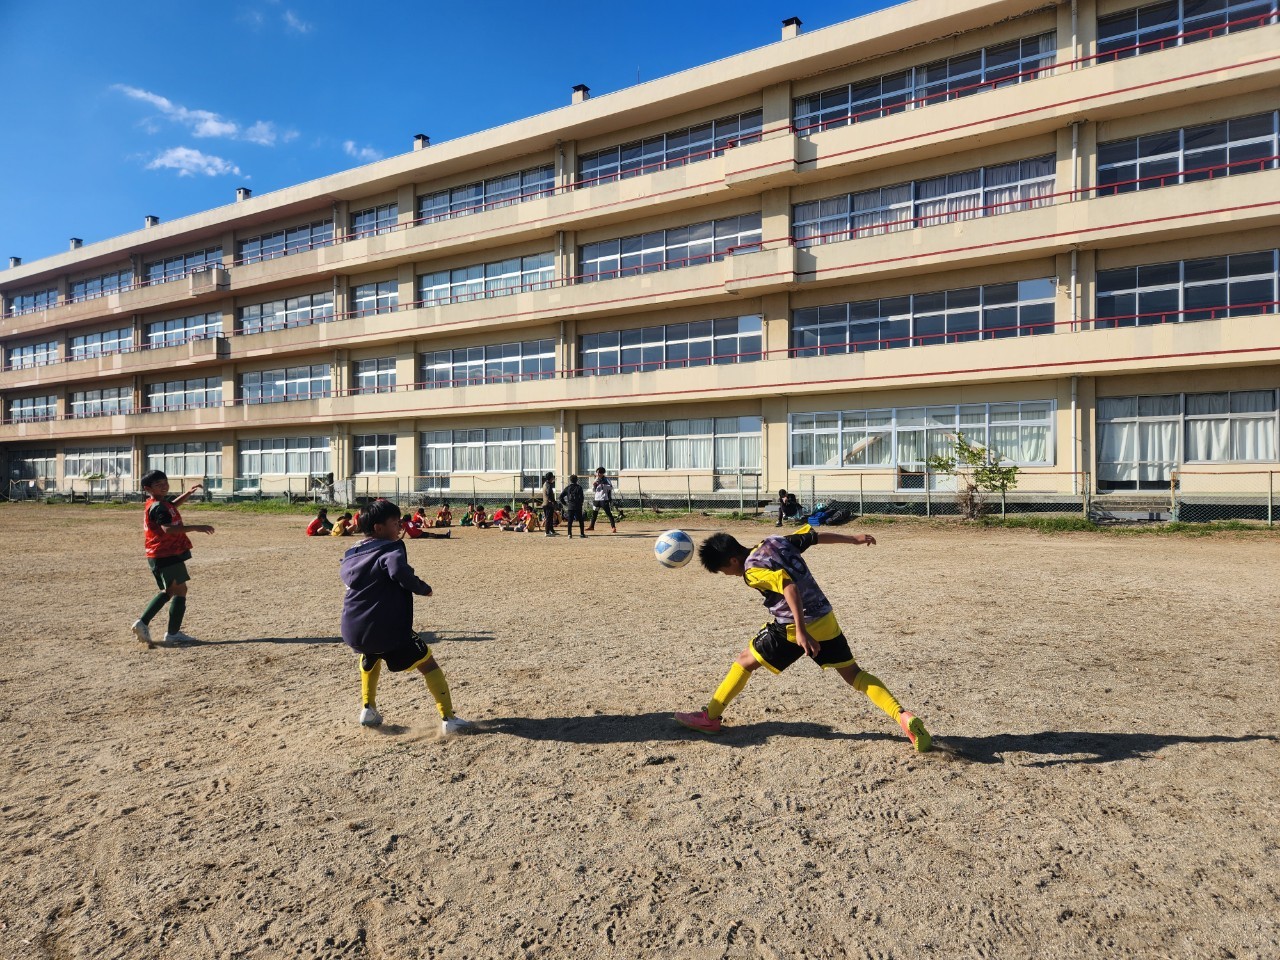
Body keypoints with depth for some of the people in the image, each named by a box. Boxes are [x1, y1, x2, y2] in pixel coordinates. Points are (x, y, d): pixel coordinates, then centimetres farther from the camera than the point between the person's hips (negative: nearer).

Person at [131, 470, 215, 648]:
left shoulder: (159, 503, 13)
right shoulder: (158, 507, -17)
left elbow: (172, 506, 36)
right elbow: (167, 528, -34)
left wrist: (189, 493, 26)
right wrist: (195, 527, -39)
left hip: (158, 556, 10)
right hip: (168, 555, -10)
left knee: (169, 591, 21)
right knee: (180, 590, -2)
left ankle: (142, 623, 15)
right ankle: (173, 633, 0)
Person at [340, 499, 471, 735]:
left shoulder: (351, 554, 13)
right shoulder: (391, 549, -8)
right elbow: (398, 570, -28)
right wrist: (422, 588, -13)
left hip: (352, 631, 7)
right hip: (387, 630, -7)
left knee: (370, 657, 39)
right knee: (428, 663, 6)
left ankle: (368, 709, 30)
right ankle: (448, 719, 0)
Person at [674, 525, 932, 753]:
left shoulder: (753, 570, -15)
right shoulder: (776, 541, 8)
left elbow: (789, 587, -28)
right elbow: (814, 536, 15)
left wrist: (800, 631, -34)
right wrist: (853, 538, 26)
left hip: (795, 629, -7)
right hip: (826, 620, 7)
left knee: (745, 661, 8)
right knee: (854, 674, 15)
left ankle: (709, 717, 17)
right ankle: (904, 717, -1)